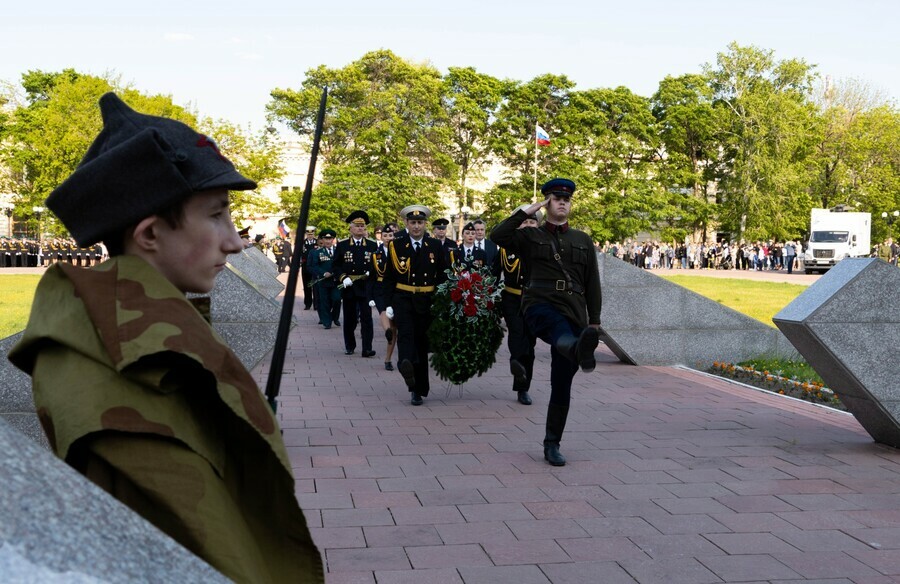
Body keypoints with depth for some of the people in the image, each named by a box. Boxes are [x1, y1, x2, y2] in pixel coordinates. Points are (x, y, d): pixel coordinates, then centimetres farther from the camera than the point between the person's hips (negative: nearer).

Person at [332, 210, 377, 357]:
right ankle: (349, 346, 23)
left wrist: (372, 272, -10)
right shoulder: (342, 245, 4)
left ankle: (367, 348, -7)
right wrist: (343, 278, -12)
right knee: (349, 318, 9)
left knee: (366, 317, -6)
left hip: (366, 287, 0)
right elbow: (336, 266, 4)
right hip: (348, 287, 0)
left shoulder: (372, 245, 6)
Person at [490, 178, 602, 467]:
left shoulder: (583, 240, 19)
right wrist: (526, 212, -2)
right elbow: (497, 236, -7)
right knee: (560, 328, -42)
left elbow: (592, 283, 16)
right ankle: (579, 350, -78)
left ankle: (552, 445, 13)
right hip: (540, 307, -3)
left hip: (573, 314, 3)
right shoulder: (531, 236, 12)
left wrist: (594, 322, 9)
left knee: (562, 384, 3)